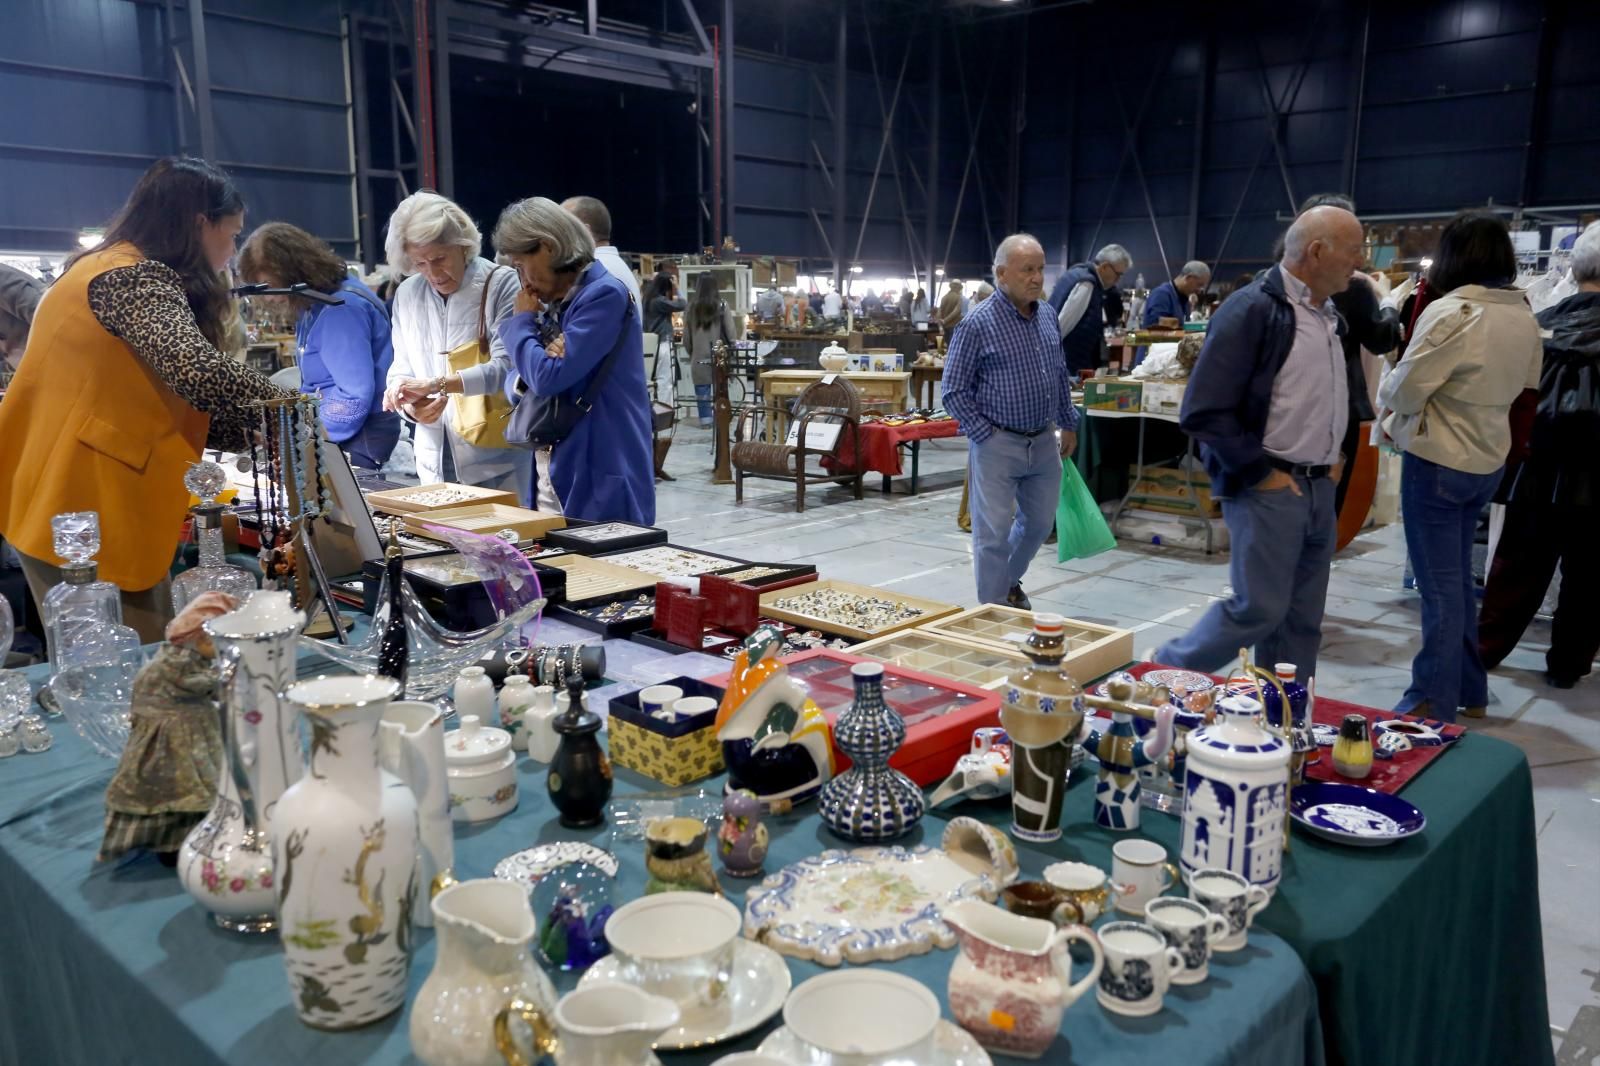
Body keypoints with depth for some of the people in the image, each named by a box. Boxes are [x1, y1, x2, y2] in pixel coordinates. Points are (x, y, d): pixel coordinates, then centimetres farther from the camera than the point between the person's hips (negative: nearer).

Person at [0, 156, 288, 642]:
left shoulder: (115, 270, 17)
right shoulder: (136, 278, -14)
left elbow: (170, 404, 17)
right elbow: (198, 373, -30)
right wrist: (286, 405, -14)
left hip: (74, 507, 10)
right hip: (90, 514, -10)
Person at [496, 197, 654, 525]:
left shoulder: (605, 295, -14)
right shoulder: (557, 304, 14)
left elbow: (549, 378, -20)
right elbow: (522, 385, 14)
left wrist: (520, 321, -3)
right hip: (561, 473, 9)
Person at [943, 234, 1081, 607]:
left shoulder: (1047, 315, 7)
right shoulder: (978, 323, -13)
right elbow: (954, 391, -11)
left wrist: (1068, 423, 17)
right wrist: (985, 435, -13)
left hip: (1044, 441, 7)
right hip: (998, 444, -6)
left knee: (1039, 522, 18)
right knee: (994, 533, 0)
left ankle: (1009, 581, 43)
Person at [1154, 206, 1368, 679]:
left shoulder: (1329, 315, 12)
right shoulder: (1252, 310, -15)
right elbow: (1204, 412, -20)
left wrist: (1335, 455, 14)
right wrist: (1260, 473, -16)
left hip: (1319, 488, 8)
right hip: (1269, 489, -8)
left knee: (1302, 620, 12)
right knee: (1259, 609, -6)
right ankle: (1169, 672, 14)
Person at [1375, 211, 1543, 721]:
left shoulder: (1451, 312, -20)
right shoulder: (1524, 316, 5)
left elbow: (1404, 391, -18)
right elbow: (1523, 385, 17)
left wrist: (1387, 392, 3)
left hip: (1438, 461, -7)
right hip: (1488, 460, 8)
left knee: (1440, 585, -1)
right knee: (1458, 577, 19)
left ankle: (1433, 703, 8)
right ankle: (1469, 690, 29)